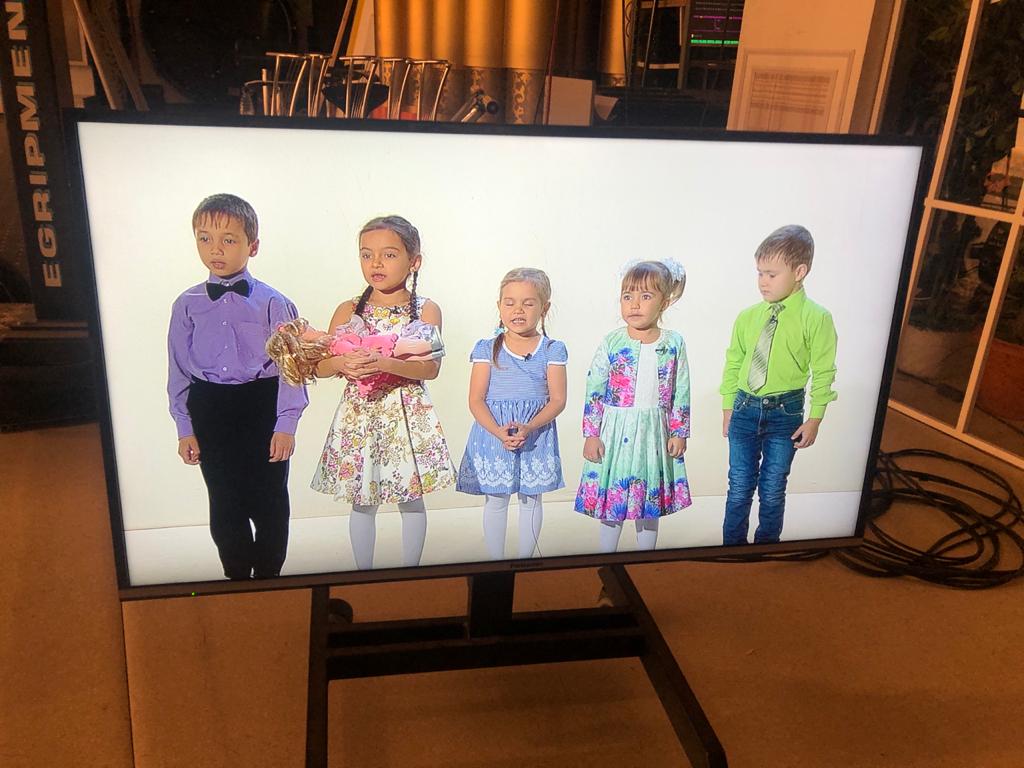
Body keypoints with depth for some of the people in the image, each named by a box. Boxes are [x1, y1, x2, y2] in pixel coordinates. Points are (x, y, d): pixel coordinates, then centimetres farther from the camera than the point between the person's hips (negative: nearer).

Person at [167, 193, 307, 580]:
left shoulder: (272, 303, -5)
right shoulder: (187, 305, 3)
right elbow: (178, 369, 7)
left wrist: (286, 424, -10)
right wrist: (185, 429, 4)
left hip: (261, 406, -2)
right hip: (210, 410, 2)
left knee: (269, 500, 9)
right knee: (224, 505, 11)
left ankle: (268, 575, 27)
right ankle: (236, 575, 29)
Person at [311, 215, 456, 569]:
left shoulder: (426, 310, -2)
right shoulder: (349, 310, 3)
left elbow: (430, 367, -14)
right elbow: (320, 366, 2)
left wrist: (385, 363, -29)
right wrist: (342, 363, -21)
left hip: (407, 415, -1)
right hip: (359, 414, 2)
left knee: (411, 498, 9)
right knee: (362, 502, 11)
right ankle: (364, 574, 26)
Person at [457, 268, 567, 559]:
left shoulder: (552, 349, -2)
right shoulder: (487, 349, -2)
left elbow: (557, 400, -7)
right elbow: (476, 400, -6)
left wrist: (528, 428, -22)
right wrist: (499, 432, -22)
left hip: (536, 432, 0)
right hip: (492, 432, 0)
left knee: (531, 498, 13)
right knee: (495, 500, 9)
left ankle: (526, 560, 29)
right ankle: (495, 561, 24)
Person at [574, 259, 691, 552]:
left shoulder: (674, 344, -3)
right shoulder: (611, 344, -8)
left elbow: (681, 394, 3)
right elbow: (594, 392, -5)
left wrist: (679, 433, 2)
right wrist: (591, 435, -6)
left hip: (655, 434, 1)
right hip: (615, 433, -1)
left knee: (650, 501, 14)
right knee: (611, 497, 8)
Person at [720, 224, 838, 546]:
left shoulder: (816, 318, -9)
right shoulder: (748, 317, 0)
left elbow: (823, 373, -6)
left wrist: (814, 420, -6)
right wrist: (728, 408, 12)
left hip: (785, 414, -2)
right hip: (745, 410, 3)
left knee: (772, 491, 10)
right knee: (739, 489, 9)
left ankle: (766, 545, 28)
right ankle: (732, 545, 24)